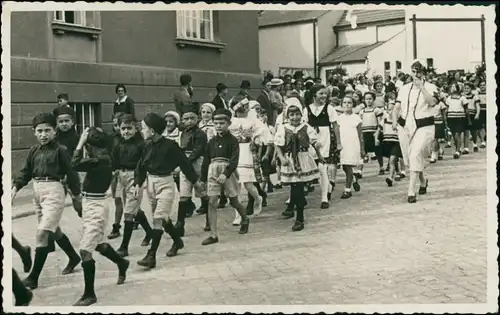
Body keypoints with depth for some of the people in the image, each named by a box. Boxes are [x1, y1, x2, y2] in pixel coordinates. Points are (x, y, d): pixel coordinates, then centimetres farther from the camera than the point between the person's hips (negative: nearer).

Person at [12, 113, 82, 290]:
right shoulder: (34, 150, 8)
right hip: (37, 191, 7)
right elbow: (25, 172, 11)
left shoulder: (60, 150, -9)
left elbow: (71, 173, -4)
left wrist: (77, 194, 1)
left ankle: (33, 278, -7)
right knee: (54, 230, 20)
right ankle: (74, 258, 43)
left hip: (53, 191, -7)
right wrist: (15, 188, -2)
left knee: (43, 232, -12)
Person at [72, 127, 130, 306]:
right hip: (91, 205, 10)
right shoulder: (103, 157, 6)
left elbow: (75, 164, -28)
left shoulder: (99, 161, -22)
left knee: (85, 250, -10)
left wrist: (81, 142, -19)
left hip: (95, 207, -10)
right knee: (97, 244, 27)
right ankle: (122, 263, 50)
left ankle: (89, 295, -2)